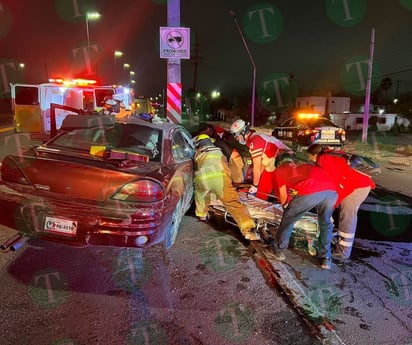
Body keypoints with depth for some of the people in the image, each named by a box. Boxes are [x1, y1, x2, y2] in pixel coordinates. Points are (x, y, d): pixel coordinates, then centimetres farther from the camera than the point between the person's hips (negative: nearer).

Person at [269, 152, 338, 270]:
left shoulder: (279, 171, 27)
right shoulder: (306, 164, 40)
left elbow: (283, 196, 23)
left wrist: (286, 206, 44)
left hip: (309, 192, -4)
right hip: (332, 190, 4)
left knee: (288, 219, 22)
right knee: (326, 223, 30)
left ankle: (278, 250, 37)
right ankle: (326, 258, 35)